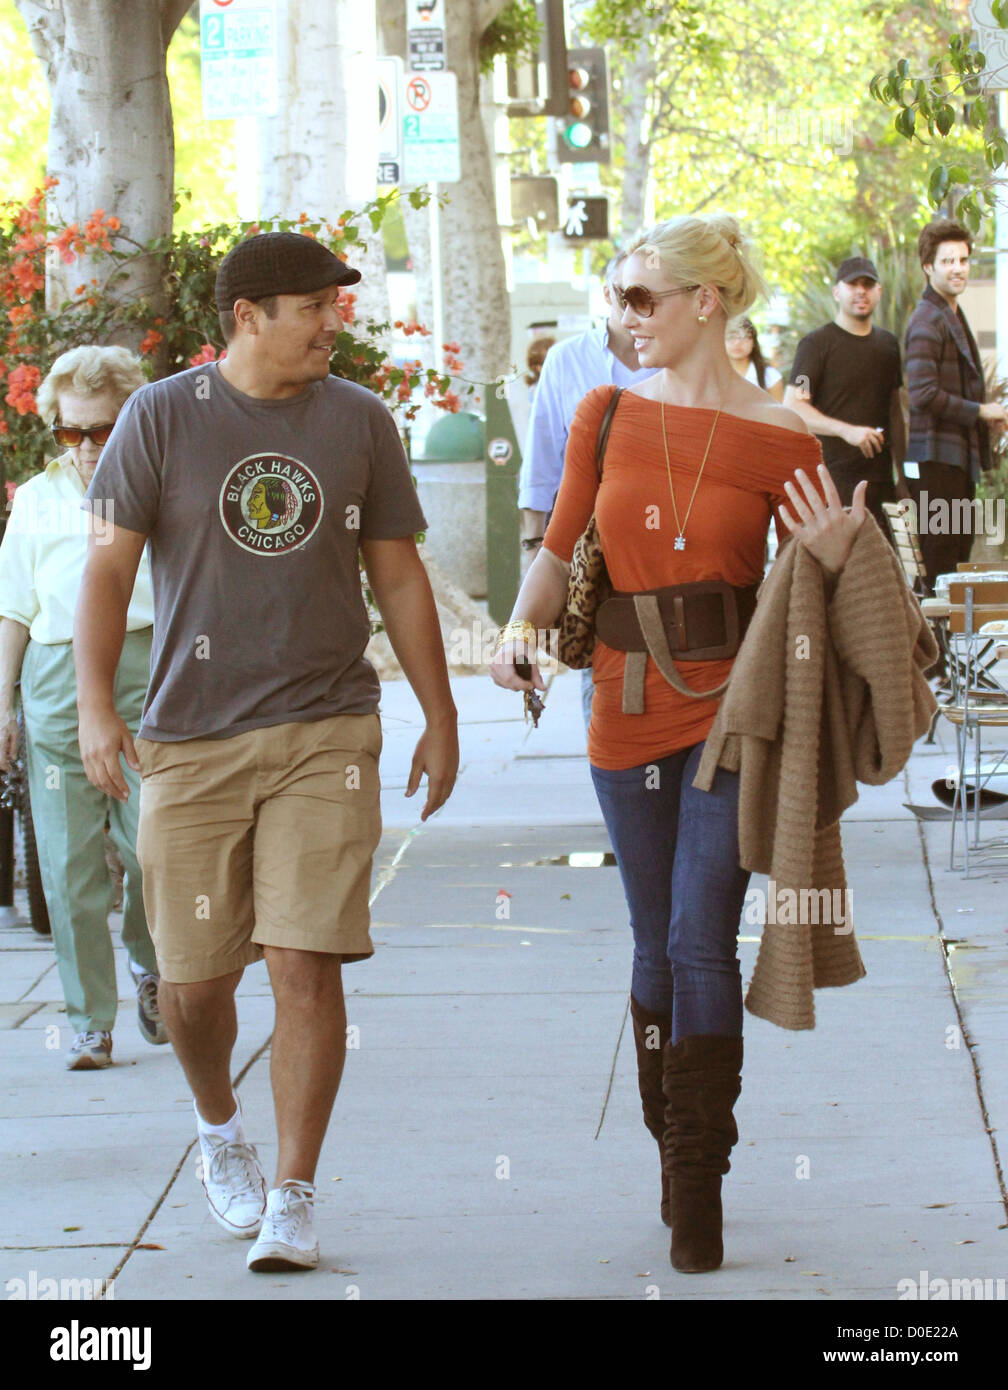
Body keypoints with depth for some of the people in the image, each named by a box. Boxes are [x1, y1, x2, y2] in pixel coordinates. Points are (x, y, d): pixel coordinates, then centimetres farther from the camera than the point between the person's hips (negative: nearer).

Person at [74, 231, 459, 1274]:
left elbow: (398, 576, 13)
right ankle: (219, 1132, 36)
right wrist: (95, 706, -13)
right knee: (193, 975, 6)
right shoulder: (162, 417, 0)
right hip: (189, 741, 0)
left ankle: (292, 1200, 0)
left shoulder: (359, 422, 6)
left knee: (306, 966, -9)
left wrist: (439, 717, 12)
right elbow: (109, 567, -2)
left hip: (325, 735, 0)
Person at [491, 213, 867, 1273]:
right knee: (657, 942, 12)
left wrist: (833, 557, -19)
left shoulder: (780, 441, -5)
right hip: (630, 709, 3)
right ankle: (673, 1149, 27)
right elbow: (559, 548, 9)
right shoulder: (606, 416, 3)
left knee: (700, 940, -8)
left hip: (731, 708, -3)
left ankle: (697, 1187, 0)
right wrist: (523, 624, -9)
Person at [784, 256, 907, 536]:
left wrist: (902, 476, 20)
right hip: (834, 478, -6)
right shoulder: (817, 343, -2)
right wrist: (846, 430, -23)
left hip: (880, 481, 6)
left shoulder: (888, 344, 17)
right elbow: (792, 406, -11)